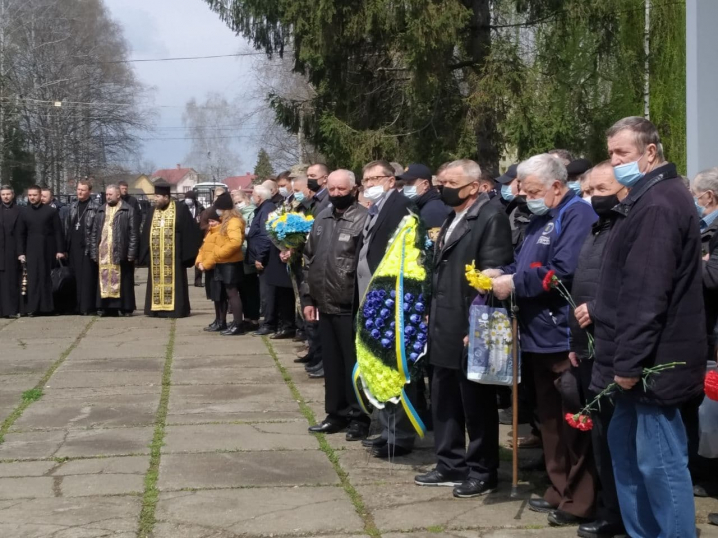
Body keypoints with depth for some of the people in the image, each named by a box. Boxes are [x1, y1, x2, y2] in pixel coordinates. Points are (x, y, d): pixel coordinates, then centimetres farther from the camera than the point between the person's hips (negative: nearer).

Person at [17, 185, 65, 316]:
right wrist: (21, 252, 1)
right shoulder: (24, 212, 6)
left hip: (48, 249, -1)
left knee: (46, 277, 4)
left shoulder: (51, 211, 0)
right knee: (33, 278, -4)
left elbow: (58, 232, -1)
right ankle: (32, 307, -4)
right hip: (31, 250, 1)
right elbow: (21, 234, 7)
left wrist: (60, 250, -6)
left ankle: (46, 306, 10)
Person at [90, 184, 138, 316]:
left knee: (122, 281, -1)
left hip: (121, 253, -4)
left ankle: (125, 307, 6)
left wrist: (131, 253, -11)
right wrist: (94, 251, 5)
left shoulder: (128, 210, 1)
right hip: (103, 253, 4)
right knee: (104, 280, 3)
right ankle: (105, 306, 7)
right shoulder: (100, 211, 15)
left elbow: (134, 233, -4)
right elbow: (94, 233, 15)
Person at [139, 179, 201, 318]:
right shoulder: (152, 212, 11)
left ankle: (174, 309, 3)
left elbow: (189, 232, -5)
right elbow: (146, 234, 12)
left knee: (173, 283, -1)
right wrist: (145, 254, 4)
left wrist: (186, 253, -9)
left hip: (173, 255, -5)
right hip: (155, 256, 5)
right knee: (157, 282, 6)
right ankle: (157, 308, 11)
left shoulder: (181, 210, -5)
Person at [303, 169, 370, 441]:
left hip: (351, 306, -7)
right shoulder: (321, 218, 11)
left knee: (353, 363, 3)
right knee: (331, 362, 14)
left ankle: (359, 417, 13)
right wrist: (308, 297, 12)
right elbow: (309, 259, 16)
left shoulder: (363, 219, -11)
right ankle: (336, 413, 25)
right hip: (325, 304, 7)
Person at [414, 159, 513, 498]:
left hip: (470, 329, -9)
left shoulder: (491, 218, -13)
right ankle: (451, 465, 26)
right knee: (445, 402, 15)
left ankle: (482, 472, 13)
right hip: (445, 329, 9)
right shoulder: (452, 219, 16)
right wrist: (432, 315, 17)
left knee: (476, 404, 2)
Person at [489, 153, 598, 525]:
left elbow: (565, 271, -23)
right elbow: (526, 265, 21)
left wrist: (514, 284, -16)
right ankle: (559, 491, 25)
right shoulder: (540, 219, 18)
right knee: (549, 419, 15)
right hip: (539, 335, 10)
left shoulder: (577, 214, -12)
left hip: (565, 337, -10)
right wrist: (501, 274, 1)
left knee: (573, 422, -3)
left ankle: (579, 502, 3)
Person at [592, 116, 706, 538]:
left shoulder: (658, 204, -19)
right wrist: (623, 357, 21)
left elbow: (646, 293, -24)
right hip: (640, 358, 11)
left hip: (652, 361, -11)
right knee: (627, 448, 17)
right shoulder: (650, 198, 16)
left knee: (660, 464, -4)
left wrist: (628, 360, -21)